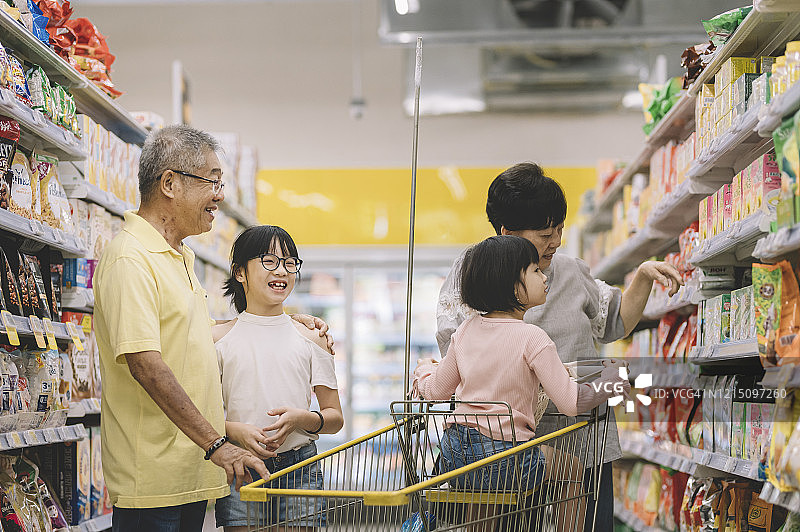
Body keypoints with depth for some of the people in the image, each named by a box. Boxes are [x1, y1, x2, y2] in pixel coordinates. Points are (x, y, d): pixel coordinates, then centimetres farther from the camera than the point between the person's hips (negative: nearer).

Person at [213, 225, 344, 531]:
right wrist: (234, 431, -16)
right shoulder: (220, 339, 4)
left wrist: (301, 419, -11)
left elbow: (335, 418, 9)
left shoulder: (310, 339, 8)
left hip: (299, 468, 1)